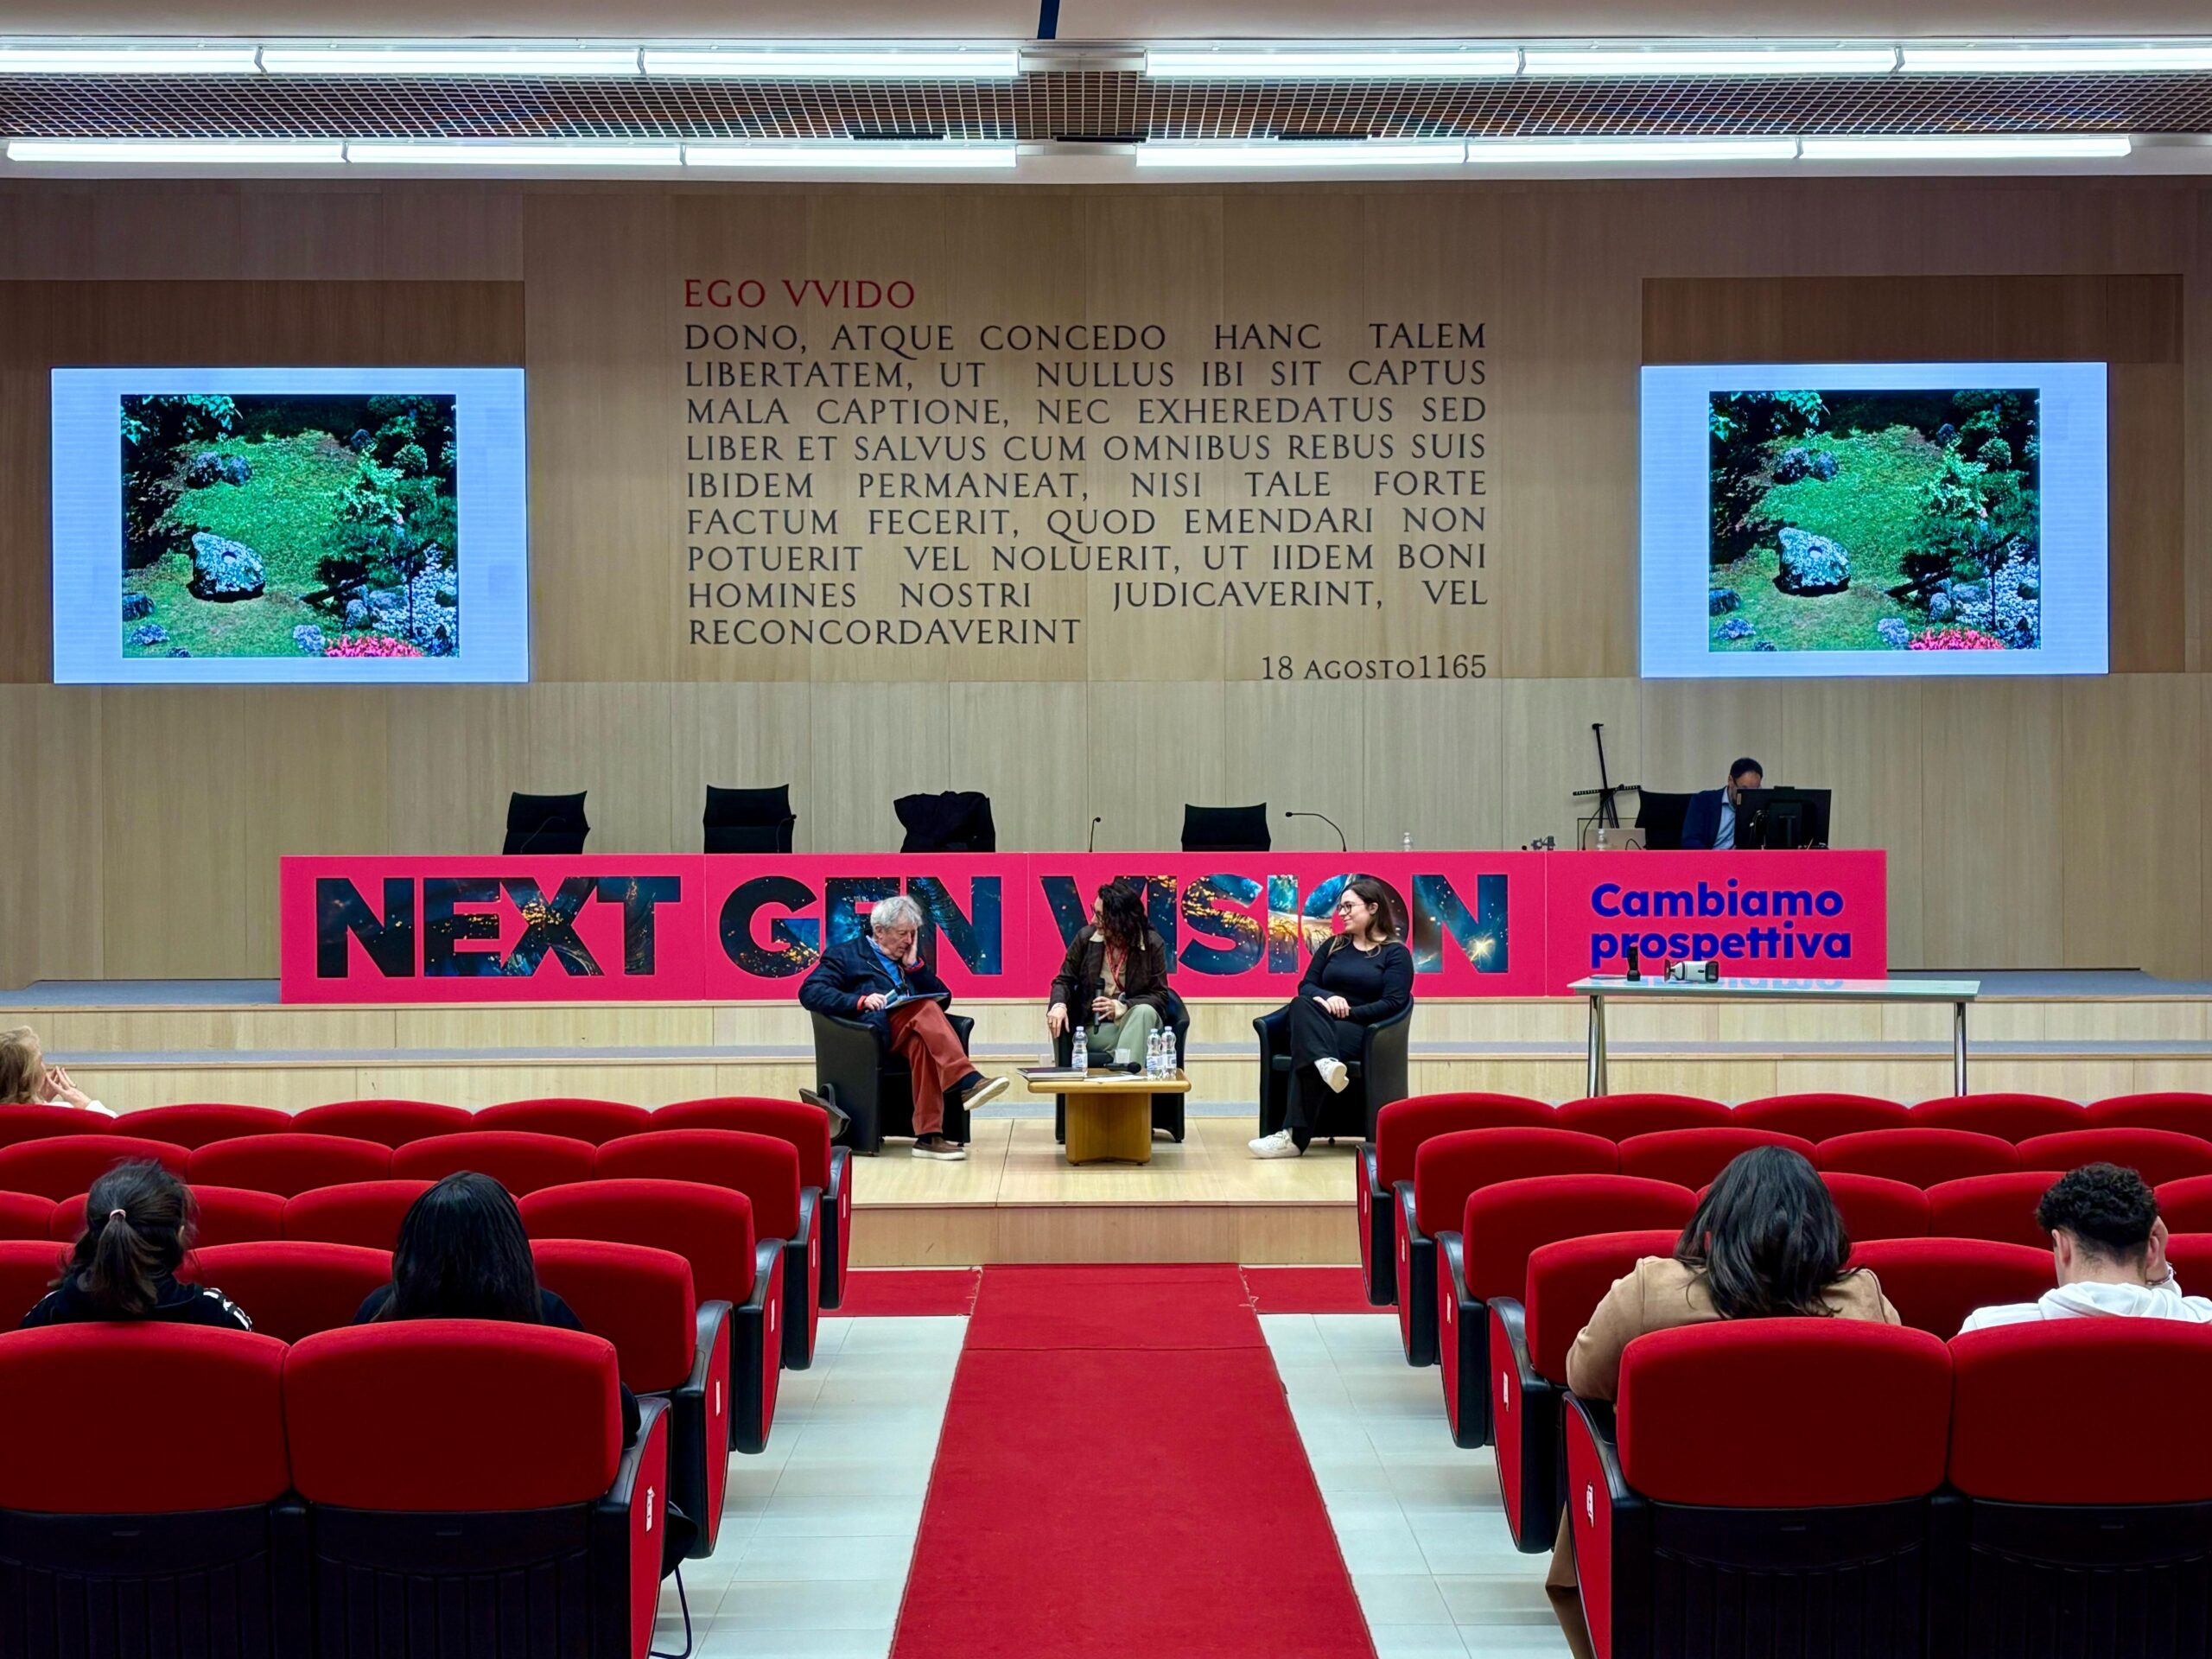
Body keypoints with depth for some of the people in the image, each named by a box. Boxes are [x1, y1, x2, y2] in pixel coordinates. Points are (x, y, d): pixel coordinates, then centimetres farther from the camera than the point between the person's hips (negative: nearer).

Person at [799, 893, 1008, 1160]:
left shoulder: (910, 958, 28)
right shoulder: (845, 955, 12)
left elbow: (943, 999, 21)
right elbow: (809, 993, -3)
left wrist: (914, 965, 8)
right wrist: (860, 1001, -17)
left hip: (913, 1033, 4)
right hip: (880, 1030, -4)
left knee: (922, 1042, -34)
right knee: (926, 1009, -32)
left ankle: (929, 1136, -42)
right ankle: (967, 1082, -46)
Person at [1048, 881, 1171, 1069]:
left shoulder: (1153, 944, -6)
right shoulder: (1086, 937, 0)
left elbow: (1159, 996, -5)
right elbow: (1064, 980, 9)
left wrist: (1120, 1007, -21)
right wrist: (1059, 1005, -15)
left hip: (1140, 1023, 0)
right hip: (1096, 1028, 1)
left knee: (1145, 1011, -36)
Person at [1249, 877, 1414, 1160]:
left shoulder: (1396, 954, 7)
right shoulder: (1333, 946, 22)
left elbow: (1392, 1003, -6)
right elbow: (1306, 986, 11)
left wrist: (1348, 1013, -16)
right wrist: (1327, 998, -13)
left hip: (1360, 1029, -4)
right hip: (1320, 1025, 4)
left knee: (1306, 1053, -35)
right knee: (1301, 1005, -34)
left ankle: (1295, 1136, -42)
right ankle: (1325, 1062, -60)